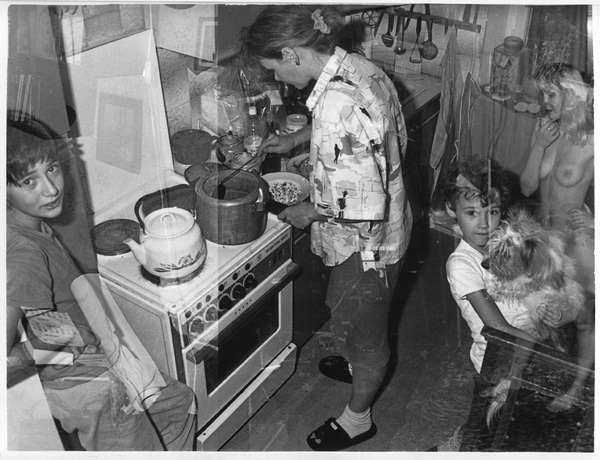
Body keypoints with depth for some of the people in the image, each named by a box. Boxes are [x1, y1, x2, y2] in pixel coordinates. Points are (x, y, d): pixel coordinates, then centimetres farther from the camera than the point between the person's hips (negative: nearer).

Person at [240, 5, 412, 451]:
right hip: (386, 229, 9)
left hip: (365, 244, -9)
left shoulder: (338, 109, -36)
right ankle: (362, 366, 62)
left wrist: (310, 211, -17)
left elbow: (363, 209, -34)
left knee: (360, 328, 15)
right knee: (355, 314, 32)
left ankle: (357, 418, 42)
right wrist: (295, 138, 17)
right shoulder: (357, 65, -6)